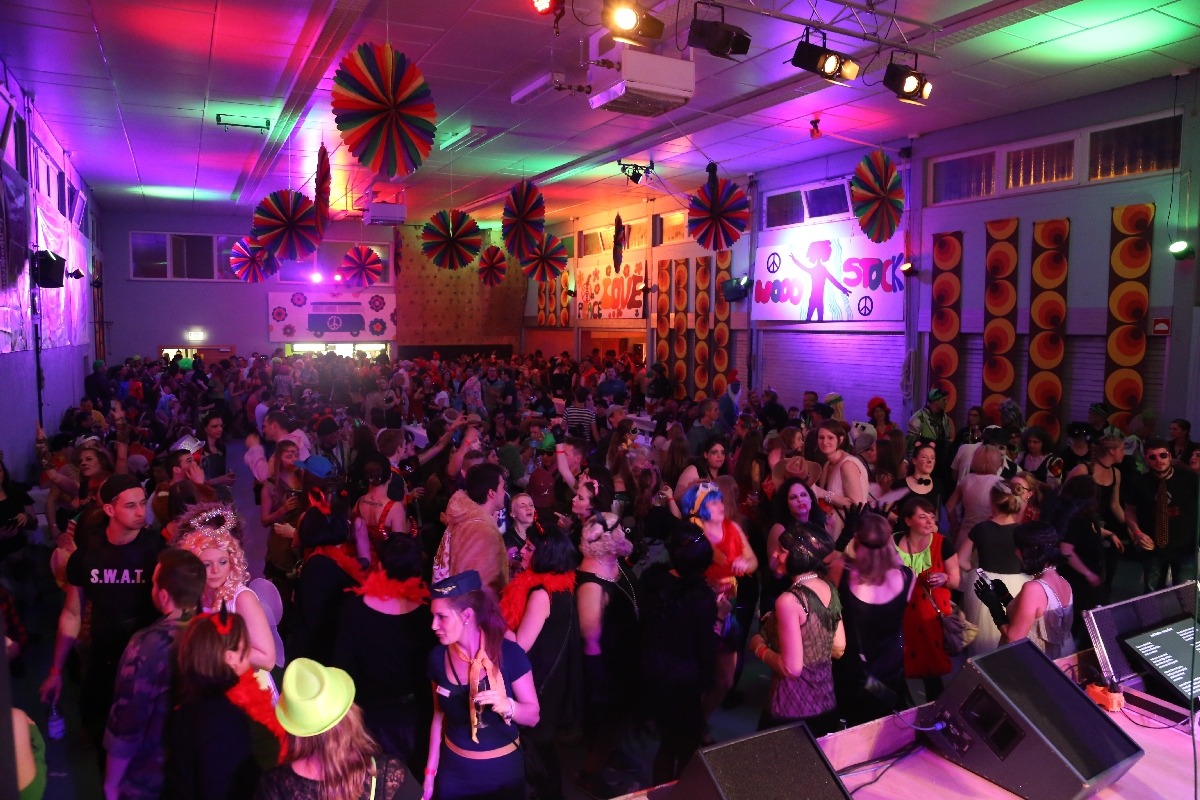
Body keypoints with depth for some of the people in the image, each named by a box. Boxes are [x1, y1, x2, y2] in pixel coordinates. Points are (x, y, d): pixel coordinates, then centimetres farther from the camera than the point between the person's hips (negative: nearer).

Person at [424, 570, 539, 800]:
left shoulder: (509, 653, -20)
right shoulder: (438, 656, -8)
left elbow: (533, 716, -13)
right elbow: (440, 715, 5)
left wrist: (507, 706, -32)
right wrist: (431, 771, 7)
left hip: (503, 770, -3)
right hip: (454, 770, 3)